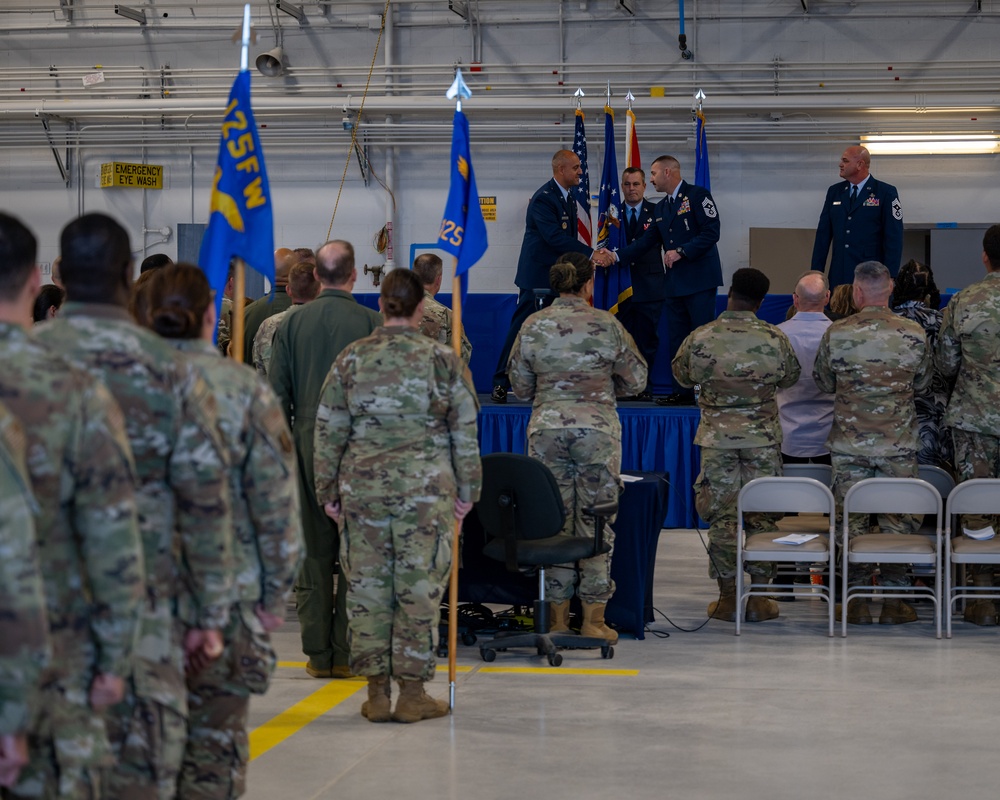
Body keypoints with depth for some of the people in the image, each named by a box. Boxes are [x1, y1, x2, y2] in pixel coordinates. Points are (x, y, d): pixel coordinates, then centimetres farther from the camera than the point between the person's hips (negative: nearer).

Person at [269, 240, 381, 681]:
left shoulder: (292, 323, 1)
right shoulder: (371, 322, -6)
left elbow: (277, 394, 3)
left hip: (309, 445, 2)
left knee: (313, 550, 7)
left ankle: (318, 653, 9)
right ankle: (348, 653, 4)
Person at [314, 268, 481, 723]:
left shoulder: (351, 358, 3)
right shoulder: (442, 360, -1)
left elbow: (328, 430, 6)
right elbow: (465, 431, 2)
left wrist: (328, 490, 14)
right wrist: (467, 490, 10)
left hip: (362, 486, 2)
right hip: (426, 487, -2)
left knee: (366, 587, 8)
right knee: (420, 587, 5)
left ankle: (376, 692, 11)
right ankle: (412, 693, 8)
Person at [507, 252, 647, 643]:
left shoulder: (533, 326, 1)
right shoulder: (606, 325, -5)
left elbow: (519, 384, 8)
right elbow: (636, 379, 2)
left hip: (546, 430, 2)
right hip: (598, 431, -2)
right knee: (596, 523, 5)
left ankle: (559, 618, 11)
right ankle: (593, 619, 6)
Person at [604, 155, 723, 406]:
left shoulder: (698, 195, -6)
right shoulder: (661, 208, 19)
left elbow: (711, 232, -14)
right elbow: (647, 241, 18)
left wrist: (681, 252, -19)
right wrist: (617, 255, 8)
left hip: (700, 280, -8)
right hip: (675, 282, 8)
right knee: (676, 338, 7)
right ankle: (682, 392, 12)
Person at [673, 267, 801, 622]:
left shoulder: (700, 338, -8)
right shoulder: (775, 339, -7)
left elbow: (681, 374, 9)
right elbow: (791, 377, 9)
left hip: (717, 436, 0)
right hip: (764, 436, 0)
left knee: (721, 514, 7)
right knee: (763, 513, 8)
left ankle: (728, 597, 9)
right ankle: (760, 597, 11)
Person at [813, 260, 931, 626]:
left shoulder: (837, 334, -9)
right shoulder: (914, 334, -6)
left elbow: (823, 382, 4)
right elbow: (922, 383, 8)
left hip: (849, 444, 0)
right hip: (899, 444, 0)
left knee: (852, 520, 8)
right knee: (897, 520, 9)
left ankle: (857, 599, 11)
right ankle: (894, 599, 12)